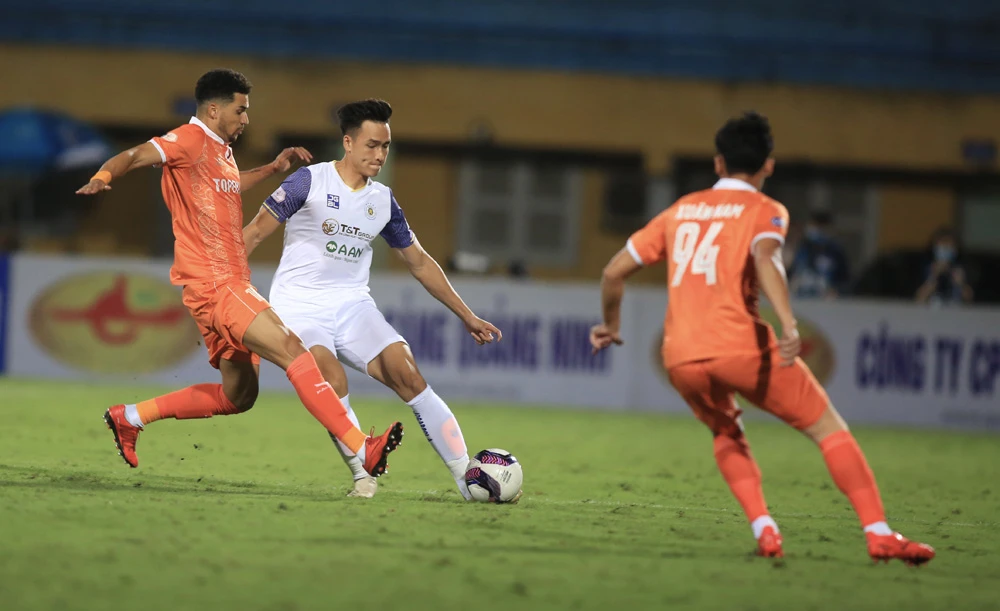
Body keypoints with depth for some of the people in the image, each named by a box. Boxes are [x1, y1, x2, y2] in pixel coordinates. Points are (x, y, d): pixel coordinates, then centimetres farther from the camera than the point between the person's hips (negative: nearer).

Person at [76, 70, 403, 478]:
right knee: (291, 350, -21)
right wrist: (103, 176, -40)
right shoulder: (190, 140, -8)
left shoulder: (221, 150, 20)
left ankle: (131, 417, 22)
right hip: (213, 284, -11)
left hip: (232, 283, 11)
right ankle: (361, 449, -27)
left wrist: (274, 168, 36)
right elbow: (134, 157, -21)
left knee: (237, 396, 13)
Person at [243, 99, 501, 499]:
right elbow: (255, 233, -2)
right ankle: (362, 476, -19)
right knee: (332, 381, -31)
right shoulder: (310, 182, -6)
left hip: (353, 307, 4)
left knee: (408, 375, -16)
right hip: (299, 306, -4)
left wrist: (467, 317, 18)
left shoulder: (383, 200, 9)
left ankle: (466, 476, -16)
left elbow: (420, 262, 18)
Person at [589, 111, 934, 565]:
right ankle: (878, 533, -5)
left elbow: (615, 271, 21)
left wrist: (611, 327, 37)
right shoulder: (764, 211, 7)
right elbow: (764, 257, -16)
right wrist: (789, 324, -28)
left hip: (680, 360, 4)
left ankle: (763, 529, 11)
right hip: (740, 347, -4)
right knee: (829, 428, 7)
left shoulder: (680, 210, 21)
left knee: (726, 434, 31)